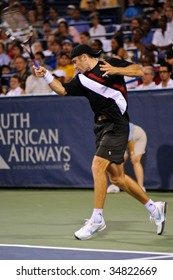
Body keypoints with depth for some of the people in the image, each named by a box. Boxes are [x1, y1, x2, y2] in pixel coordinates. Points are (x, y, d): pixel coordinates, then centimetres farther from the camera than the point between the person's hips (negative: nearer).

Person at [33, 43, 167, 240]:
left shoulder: (111, 63, -4)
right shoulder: (82, 78, 13)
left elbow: (139, 71, -11)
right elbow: (63, 90, 11)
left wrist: (116, 70, -25)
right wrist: (46, 76, -3)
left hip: (116, 125, -8)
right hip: (101, 126, 8)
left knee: (98, 166, -18)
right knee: (117, 177, 11)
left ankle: (97, 219, -13)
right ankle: (154, 208, 27)